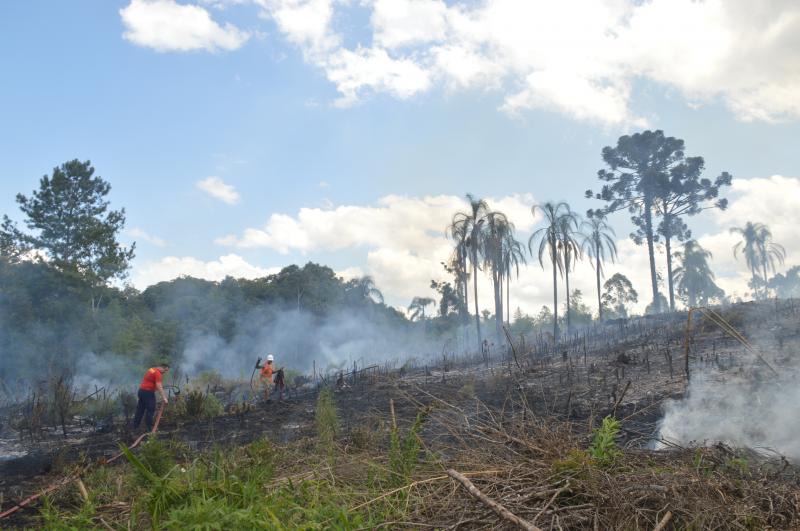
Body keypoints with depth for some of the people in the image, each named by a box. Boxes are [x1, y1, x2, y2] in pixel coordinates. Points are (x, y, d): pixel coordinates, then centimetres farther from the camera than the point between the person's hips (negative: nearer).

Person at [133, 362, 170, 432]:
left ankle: (135, 426, 20)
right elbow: (159, 386, -23)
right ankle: (149, 428, -5)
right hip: (148, 392, -9)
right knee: (151, 410, -4)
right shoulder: (158, 373, -14)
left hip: (141, 390, 9)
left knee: (140, 409, 15)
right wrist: (164, 398, -26)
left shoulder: (151, 369, 15)